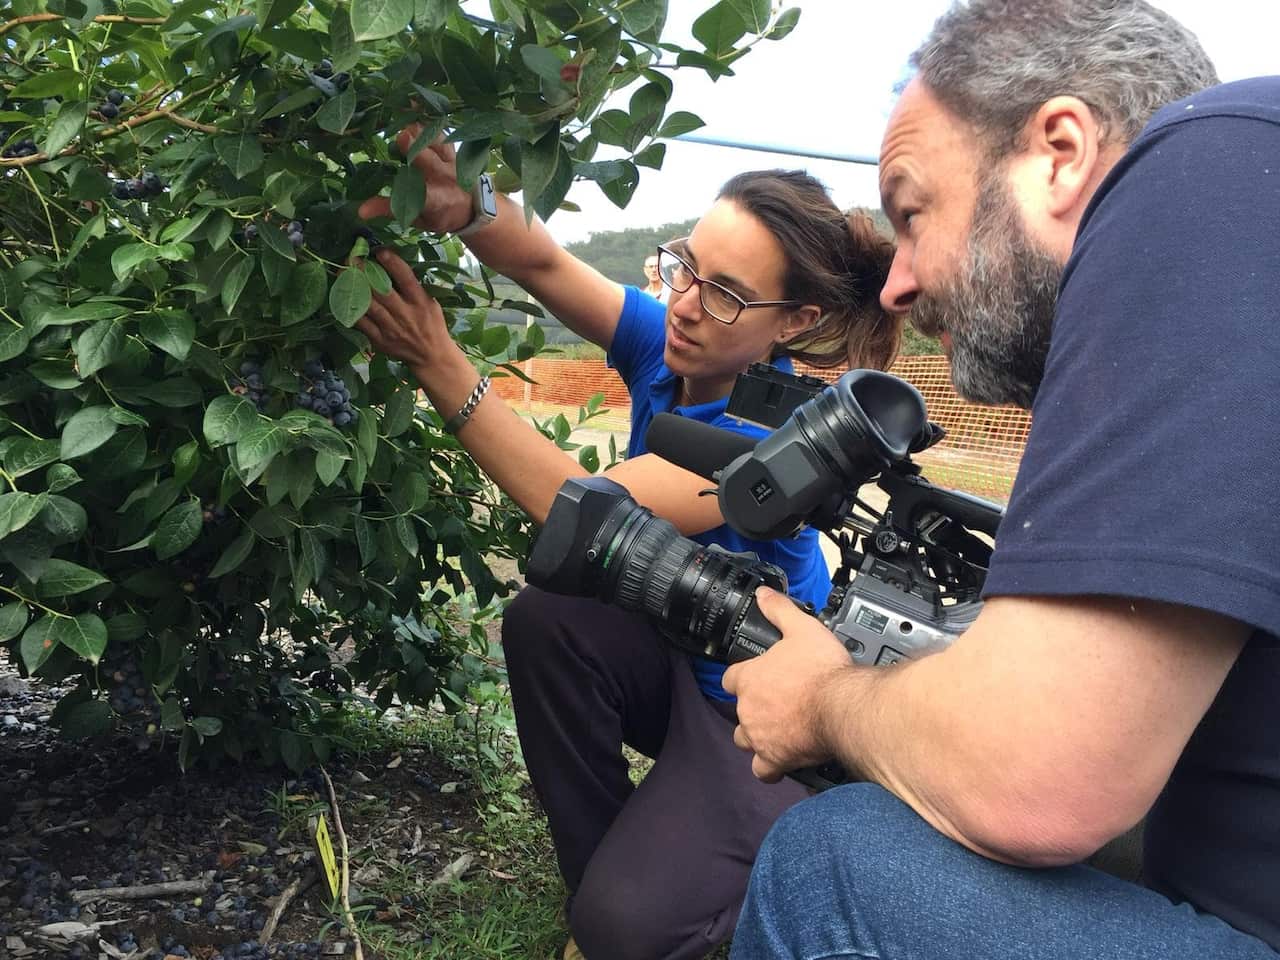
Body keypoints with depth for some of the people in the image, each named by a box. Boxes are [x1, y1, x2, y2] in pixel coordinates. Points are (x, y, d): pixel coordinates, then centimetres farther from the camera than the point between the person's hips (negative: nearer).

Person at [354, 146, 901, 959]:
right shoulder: (669, 343, -11)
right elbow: (544, 263, -23)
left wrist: (441, 365, -40)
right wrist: (462, 210, -47)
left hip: (754, 711, -6)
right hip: (666, 655, 6)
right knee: (543, 620, -26)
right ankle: (605, 867, -3)